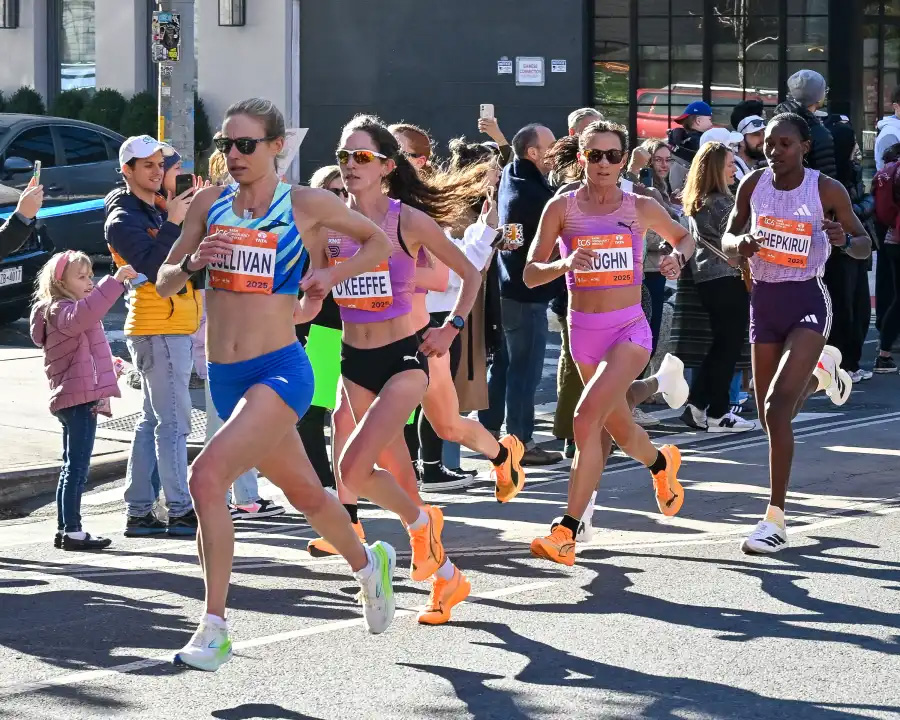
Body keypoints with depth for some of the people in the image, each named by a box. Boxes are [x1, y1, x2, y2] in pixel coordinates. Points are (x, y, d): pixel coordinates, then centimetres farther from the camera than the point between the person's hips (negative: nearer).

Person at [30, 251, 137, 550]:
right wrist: (115, 281, -40)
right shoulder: (60, 310, -11)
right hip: (79, 398, -11)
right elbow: (82, 315, -35)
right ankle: (72, 531, -10)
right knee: (77, 467, -10)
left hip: (70, 400, 11)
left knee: (71, 467, 14)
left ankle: (65, 530, 19)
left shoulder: (65, 311, 23)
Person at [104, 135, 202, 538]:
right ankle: (179, 512, -10)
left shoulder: (163, 206, 16)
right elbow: (152, 267, -21)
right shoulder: (123, 220, -9)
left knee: (153, 420, 11)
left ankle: (138, 512, 15)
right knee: (173, 422, -10)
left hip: (175, 326, 9)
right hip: (157, 327, -9)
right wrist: (172, 223, -23)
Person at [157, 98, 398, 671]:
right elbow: (164, 284, 9)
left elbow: (379, 242, 9)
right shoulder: (210, 204, 6)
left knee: (207, 475, -25)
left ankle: (215, 629, -19)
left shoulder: (306, 205, -5)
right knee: (305, 493, 21)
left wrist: (330, 276, -6)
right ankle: (369, 563, 50)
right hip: (225, 378, 6)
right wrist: (192, 262, -11)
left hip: (280, 370, -6)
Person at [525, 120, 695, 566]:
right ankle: (662, 463, 53)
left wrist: (678, 255, -2)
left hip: (629, 328, -3)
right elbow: (531, 274, -3)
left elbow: (684, 237, 21)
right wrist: (564, 264, -23)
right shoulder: (563, 207, -1)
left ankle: (566, 533, -21)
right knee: (620, 429, 16)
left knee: (587, 417, -22)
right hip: (583, 329, 3)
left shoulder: (641, 208, 1)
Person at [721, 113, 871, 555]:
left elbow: (865, 245, 0)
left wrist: (844, 240, -23)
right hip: (765, 300, 5)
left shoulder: (827, 190, -8)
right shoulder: (753, 185, 0)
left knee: (777, 409, -19)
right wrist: (740, 244, -12)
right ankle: (819, 370, 48)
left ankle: (775, 521, -14)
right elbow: (728, 239, 12)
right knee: (770, 416, 12)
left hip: (807, 302, -5)